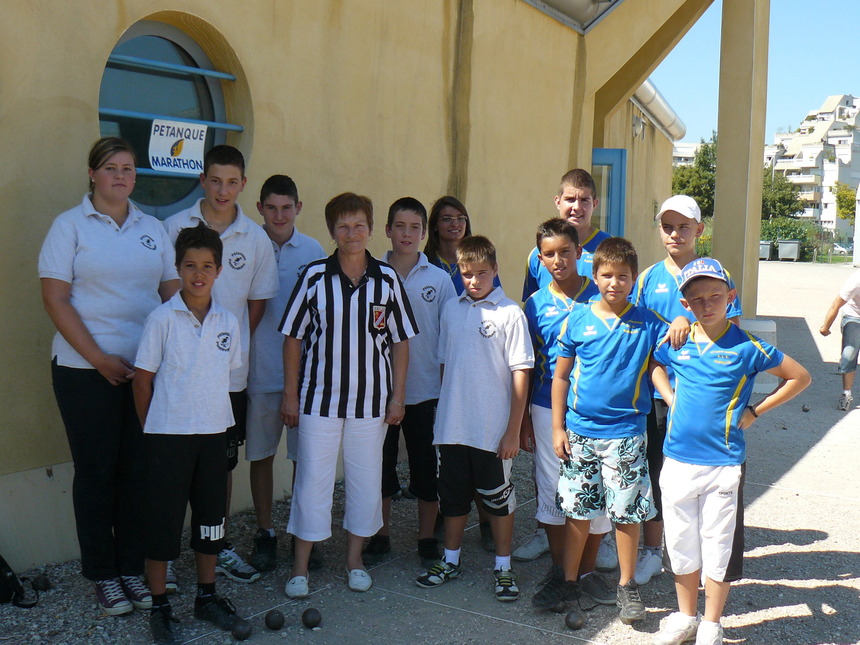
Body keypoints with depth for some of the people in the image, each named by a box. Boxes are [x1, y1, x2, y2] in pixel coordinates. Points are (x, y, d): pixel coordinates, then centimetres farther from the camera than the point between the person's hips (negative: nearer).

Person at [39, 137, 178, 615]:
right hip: (87, 371, -3)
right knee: (96, 471, 5)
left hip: (147, 369, 3)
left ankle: (134, 568, 20)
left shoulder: (153, 228, 11)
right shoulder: (71, 226, 0)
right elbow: (55, 298, -6)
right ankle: (103, 574, 17)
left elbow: (173, 292, 11)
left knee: (139, 469, 7)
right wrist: (99, 359, -12)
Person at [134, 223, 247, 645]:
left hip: (213, 432, 4)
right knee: (163, 518, 3)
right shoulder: (162, 319, -9)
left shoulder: (228, 322, 3)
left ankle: (207, 596, 29)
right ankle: (159, 606, 17)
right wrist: (149, 430, 0)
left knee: (211, 515, 13)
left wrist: (218, 418, 10)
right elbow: (143, 378, -4)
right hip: (168, 434, -4)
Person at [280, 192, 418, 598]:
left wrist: (398, 396, 1)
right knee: (312, 478, 3)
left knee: (366, 479, 11)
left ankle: (355, 559, 28)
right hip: (320, 396, -1)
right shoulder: (314, 276, -5)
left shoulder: (387, 279, -1)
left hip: (371, 398, 2)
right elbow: (293, 337, 0)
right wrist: (290, 393, -2)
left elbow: (400, 341, 4)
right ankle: (300, 566, 16)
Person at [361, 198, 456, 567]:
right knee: (380, 464, 11)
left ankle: (427, 540, 24)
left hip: (425, 390, 0)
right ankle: (380, 536, 27)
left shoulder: (439, 280, 0)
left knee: (427, 468, 8)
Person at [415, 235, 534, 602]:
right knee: (453, 495, 15)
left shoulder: (510, 313, -9)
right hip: (452, 427, 4)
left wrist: (513, 431, -11)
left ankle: (503, 568, 23)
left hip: (493, 430, -4)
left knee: (498, 499, 9)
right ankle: (450, 561, 31)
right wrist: (440, 414, 11)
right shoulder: (451, 309, 6)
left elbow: (521, 374, -9)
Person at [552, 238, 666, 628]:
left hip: (626, 433, 0)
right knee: (577, 511, 8)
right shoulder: (578, 320, 1)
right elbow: (560, 376, 5)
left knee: (627, 512, 4)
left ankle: (627, 586, 22)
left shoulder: (648, 324, 0)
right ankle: (569, 582, 24)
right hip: (579, 432, 1)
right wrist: (557, 428, 3)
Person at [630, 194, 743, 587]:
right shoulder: (648, 278, 8)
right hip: (658, 389, 2)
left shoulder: (714, 273, 1)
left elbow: (732, 328, -5)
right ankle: (652, 551, 23)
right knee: (655, 470, 9)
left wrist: (690, 322, -19)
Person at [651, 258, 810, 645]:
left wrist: (754, 412, -3)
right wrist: (670, 400, 7)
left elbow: (799, 377, 1)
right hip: (678, 460, 3)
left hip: (724, 464, -3)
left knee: (718, 548, 7)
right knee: (680, 544, 13)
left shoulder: (746, 347, -8)